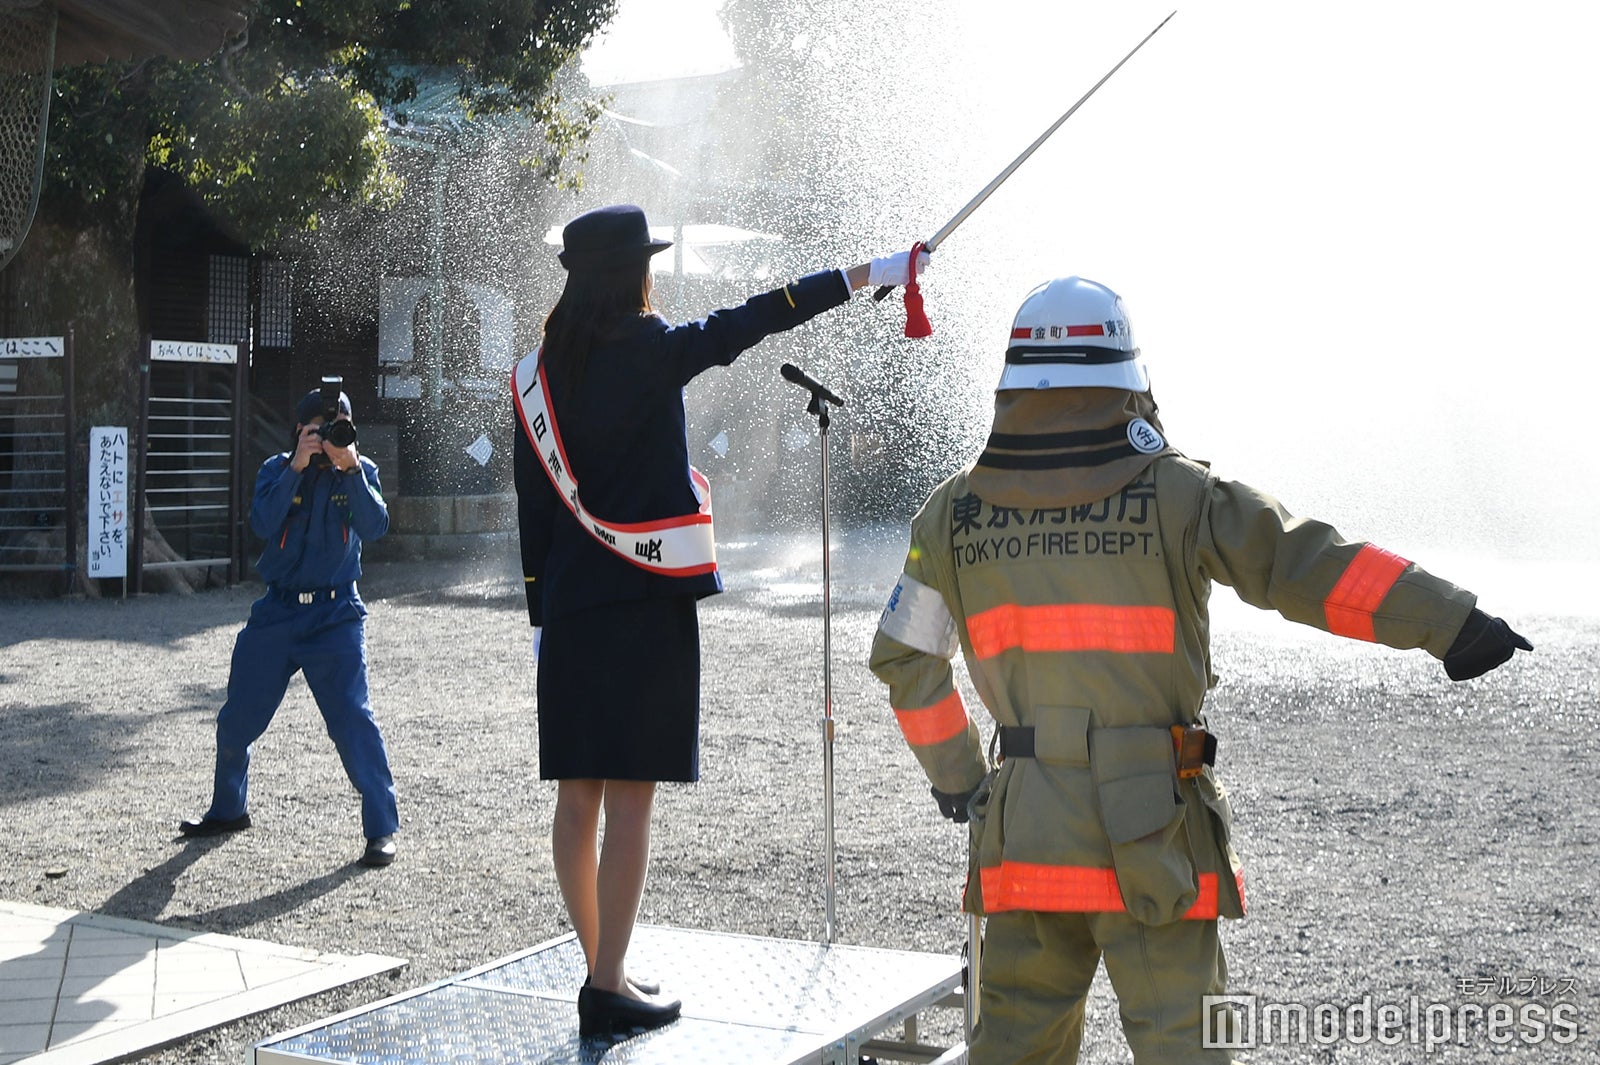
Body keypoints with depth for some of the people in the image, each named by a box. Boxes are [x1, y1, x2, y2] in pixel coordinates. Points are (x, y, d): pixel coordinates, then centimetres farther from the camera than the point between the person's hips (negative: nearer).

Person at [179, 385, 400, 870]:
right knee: (237, 720, 10)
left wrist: (350, 470, -25)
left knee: (353, 719, -14)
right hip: (277, 611, 3)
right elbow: (263, 524, -15)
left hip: (336, 615, -3)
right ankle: (228, 809, 33)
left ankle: (382, 828, -6)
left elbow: (374, 527, -16)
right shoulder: (277, 470, 3)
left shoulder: (359, 471, 1)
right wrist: (297, 467, -22)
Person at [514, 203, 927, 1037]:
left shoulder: (536, 374, 8)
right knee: (630, 801, -2)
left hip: (569, 610, 6)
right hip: (646, 603, -6)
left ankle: (601, 968, 20)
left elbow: (532, 506, 9)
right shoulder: (649, 350, -8)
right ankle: (608, 991, 0)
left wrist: (541, 615, 14)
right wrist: (864, 274, 2)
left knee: (578, 799, 10)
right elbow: (753, 321, -5)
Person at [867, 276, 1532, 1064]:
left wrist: (953, 776, 20)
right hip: (1152, 837, -3)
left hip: (1022, 830, 3)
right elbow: (1304, 563, -16)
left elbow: (903, 656, 10)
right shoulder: (1174, 493, -8)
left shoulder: (954, 513, 2)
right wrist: (1449, 622, -16)